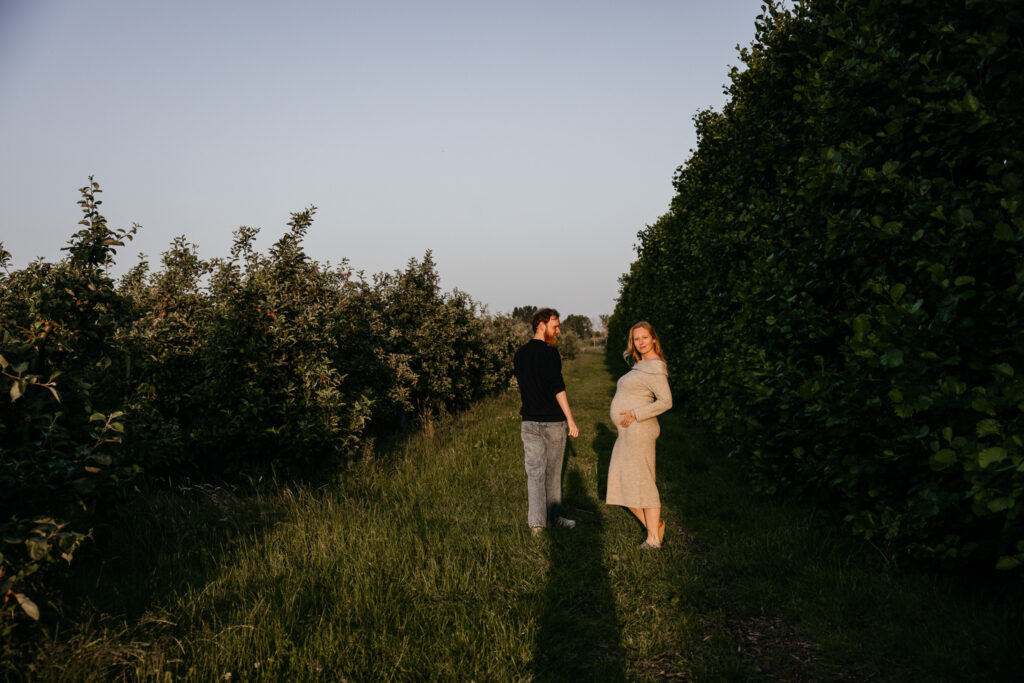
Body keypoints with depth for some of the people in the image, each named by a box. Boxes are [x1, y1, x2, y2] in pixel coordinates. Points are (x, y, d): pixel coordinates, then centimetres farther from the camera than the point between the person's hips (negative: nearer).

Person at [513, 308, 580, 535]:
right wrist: (570, 419, -16)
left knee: (534, 471, 5)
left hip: (529, 421, 5)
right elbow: (557, 387, -18)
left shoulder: (519, 354, 9)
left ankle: (536, 522, 2)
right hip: (552, 421, -5)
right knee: (553, 471, 10)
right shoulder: (549, 352, -13)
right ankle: (553, 516, 23)